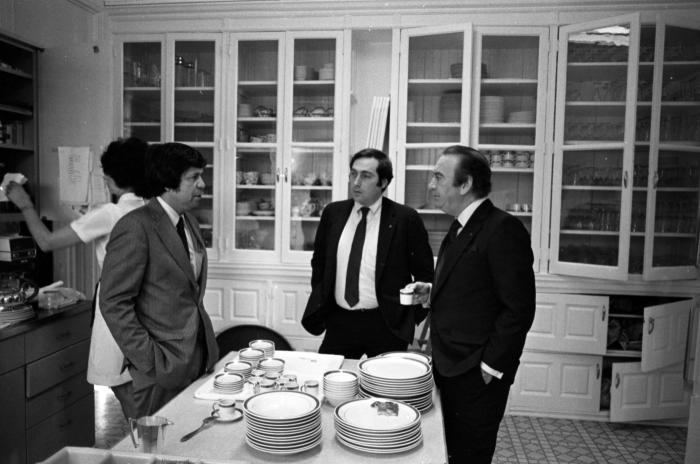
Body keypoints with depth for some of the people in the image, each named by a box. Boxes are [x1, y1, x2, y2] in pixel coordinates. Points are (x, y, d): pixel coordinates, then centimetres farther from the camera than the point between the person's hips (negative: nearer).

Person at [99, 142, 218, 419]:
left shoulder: (188, 221, 11)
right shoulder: (136, 227, -14)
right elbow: (114, 303, -15)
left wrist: (207, 350, 12)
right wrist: (150, 362, -17)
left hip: (197, 363, 7)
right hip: (158, 375, -7)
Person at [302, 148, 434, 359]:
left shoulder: (405, 218, -8)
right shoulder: (332, 213, 3)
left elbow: (424, 272, -1)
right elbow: (319, 262, 15)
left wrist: (411, 315, -4)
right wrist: (319, 300, 8)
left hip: (386, 324, -3)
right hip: (339, 320, 3)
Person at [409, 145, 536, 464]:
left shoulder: (503, 229, -18)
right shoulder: (461, 228, 12)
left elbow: (518, 308, -19)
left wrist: (490, 368, -17)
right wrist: (433, 292, 4)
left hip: (477, 377, -8)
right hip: (449, 368, 9)